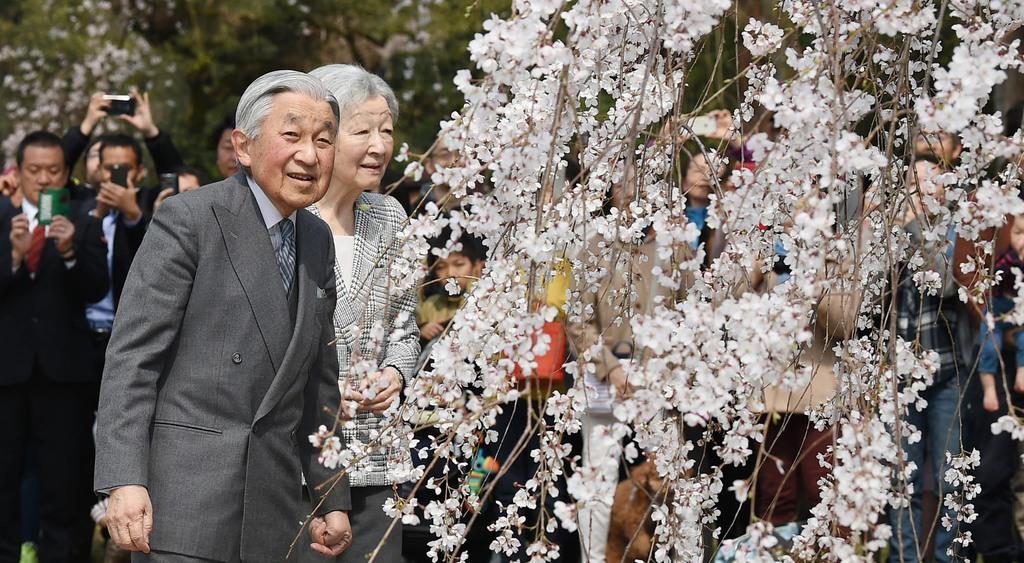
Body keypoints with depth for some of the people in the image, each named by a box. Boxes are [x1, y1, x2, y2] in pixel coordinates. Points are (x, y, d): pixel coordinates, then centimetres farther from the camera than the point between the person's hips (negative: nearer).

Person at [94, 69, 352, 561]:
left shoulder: (318, 240, 15)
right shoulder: (188, 219, -6)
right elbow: (131, 356, -10)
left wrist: (331, 500, 18)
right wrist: (123, 480, -19)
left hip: (274, 505, 6)